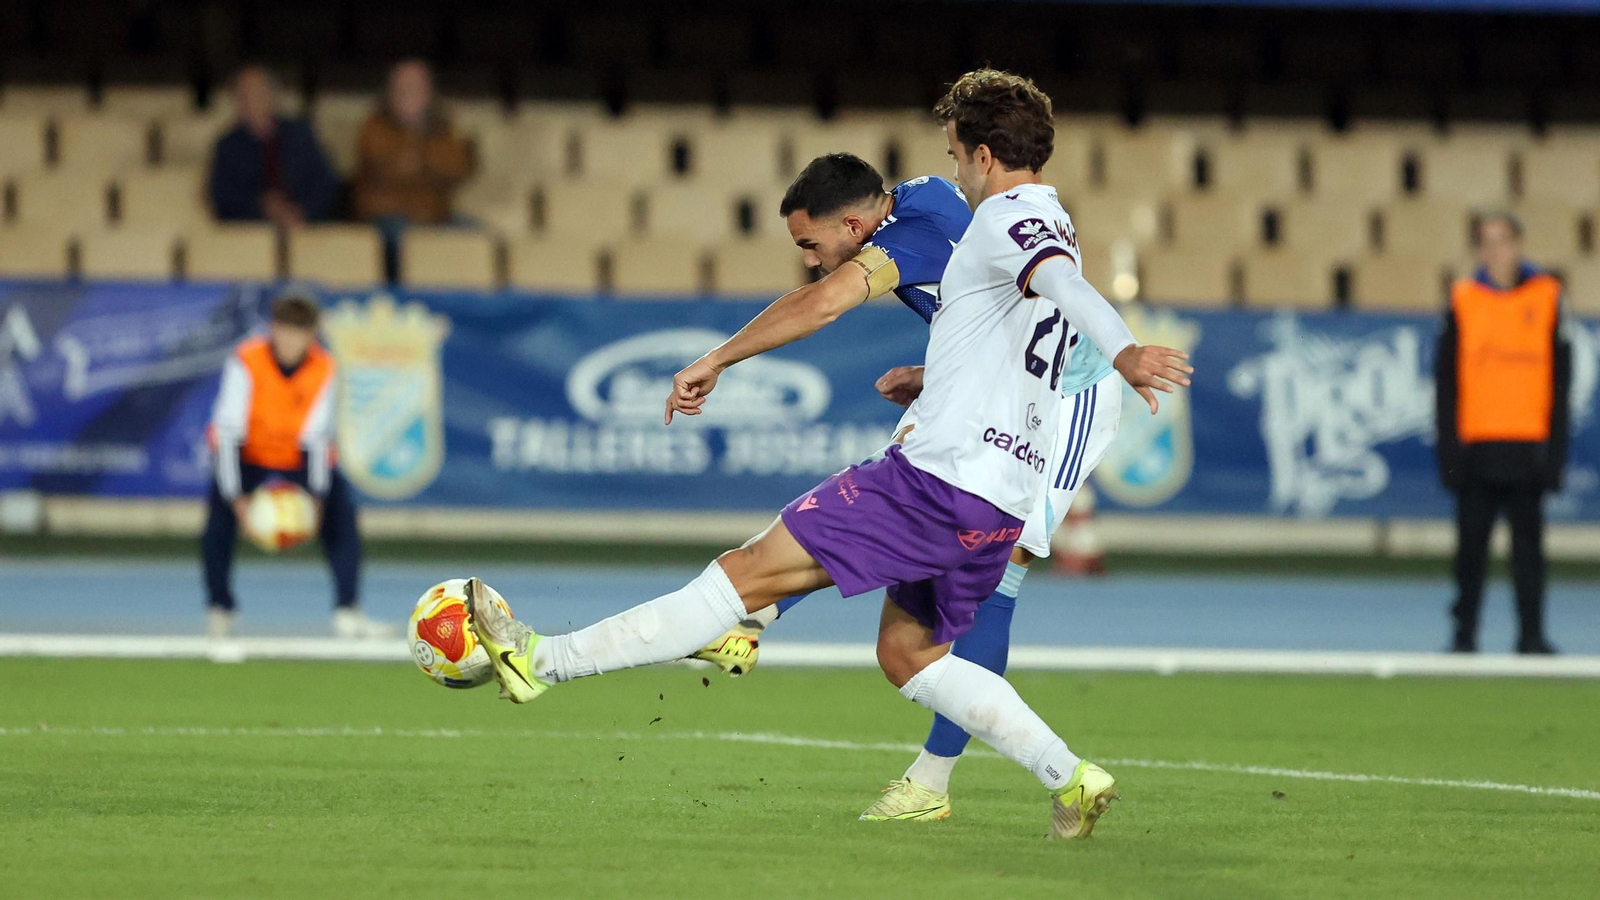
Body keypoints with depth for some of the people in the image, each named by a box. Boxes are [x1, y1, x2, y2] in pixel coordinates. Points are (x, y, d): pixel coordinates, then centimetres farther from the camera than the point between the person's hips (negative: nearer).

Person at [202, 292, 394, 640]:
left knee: (341, 516, -15)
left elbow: (316, 437, -19)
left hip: (299, 458, 2)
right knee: (219, 518, -22)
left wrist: (317, 496, -27)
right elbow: (228, 431, -27)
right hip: (247, 454, -2)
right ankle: (220, 610, -6)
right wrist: (236, 496, -32)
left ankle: (347, 614, -13)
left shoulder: (322, 369, -21)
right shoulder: (246, 363, -27)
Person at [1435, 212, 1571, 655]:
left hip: (1528, 446, 0)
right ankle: (1465, 632, 9)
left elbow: (1559, 375, 4)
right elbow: (1447, 378, 5)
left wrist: (1555, 444, -3)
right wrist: (1449, 443, -3)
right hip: (1475, 445, 0)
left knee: (1528, 543, 0)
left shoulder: (1546, 298, 4)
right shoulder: (1463, 300, 5)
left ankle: (1532, 634, 4)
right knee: (1471, 543, 3)